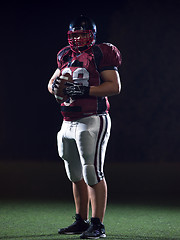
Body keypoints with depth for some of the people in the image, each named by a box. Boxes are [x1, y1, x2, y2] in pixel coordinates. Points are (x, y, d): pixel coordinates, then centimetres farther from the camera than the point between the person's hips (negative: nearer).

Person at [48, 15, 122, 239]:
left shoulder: (101, 55, -6)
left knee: (92, 173, -11)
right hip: (69, 122, 8)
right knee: (76, 174, 13)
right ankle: (81, 221, 24)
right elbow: (52, 82, 24)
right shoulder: (66, 56, 16)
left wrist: (85, 90, -21)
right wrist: (55, 86, -1)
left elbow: (114, 86, -13)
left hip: (93, 121, -8)